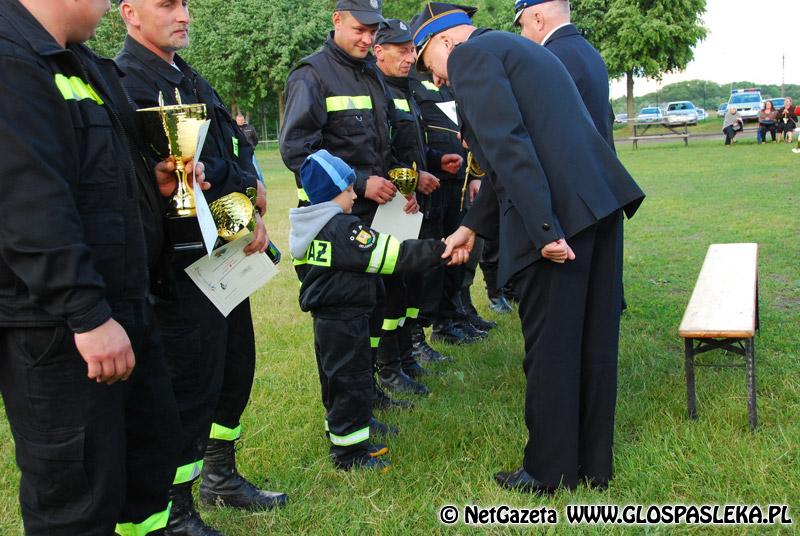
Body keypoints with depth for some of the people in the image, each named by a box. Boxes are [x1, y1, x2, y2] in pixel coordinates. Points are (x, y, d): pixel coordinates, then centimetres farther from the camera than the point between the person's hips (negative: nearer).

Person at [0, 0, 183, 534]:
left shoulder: (82, 63, 15)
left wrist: (150, 179, 8)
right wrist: (88, 314, -27)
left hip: (121, 305, 10)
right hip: (57, 326, -10)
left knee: (154, 438, 20)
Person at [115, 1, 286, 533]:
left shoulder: (188, 79, 16)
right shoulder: (127, 82, -13)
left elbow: (237, 147, 14)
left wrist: (250, 188, -5)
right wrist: (244, 201, -12)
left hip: (227, 253, 9)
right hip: (182, 263, -9)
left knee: (236, 364, 18)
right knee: (192, 383, -1)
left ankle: (221, 475, 38)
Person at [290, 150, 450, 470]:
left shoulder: (306, 229, 9)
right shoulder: (343, 229, -21)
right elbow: (392, 255, -24)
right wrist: (438, 251, -21)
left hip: (325, 320, 10)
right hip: (346, 322, -10)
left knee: (336, 384, 19)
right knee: (352, 385, 0)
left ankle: (345, 443, 31)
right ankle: (350, 454, 10)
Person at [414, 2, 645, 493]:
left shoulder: (470, 54, -2)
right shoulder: (514, 48, 26)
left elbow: (508, 145, -17)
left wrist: (544, 229, -21)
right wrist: (473, 226, 28)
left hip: (557, 214, -9)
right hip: (601, 198, 9)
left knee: (550, 347, 4)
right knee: (594, 341, 16)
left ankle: (550, 470, 20)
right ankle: (593, 463, 30)